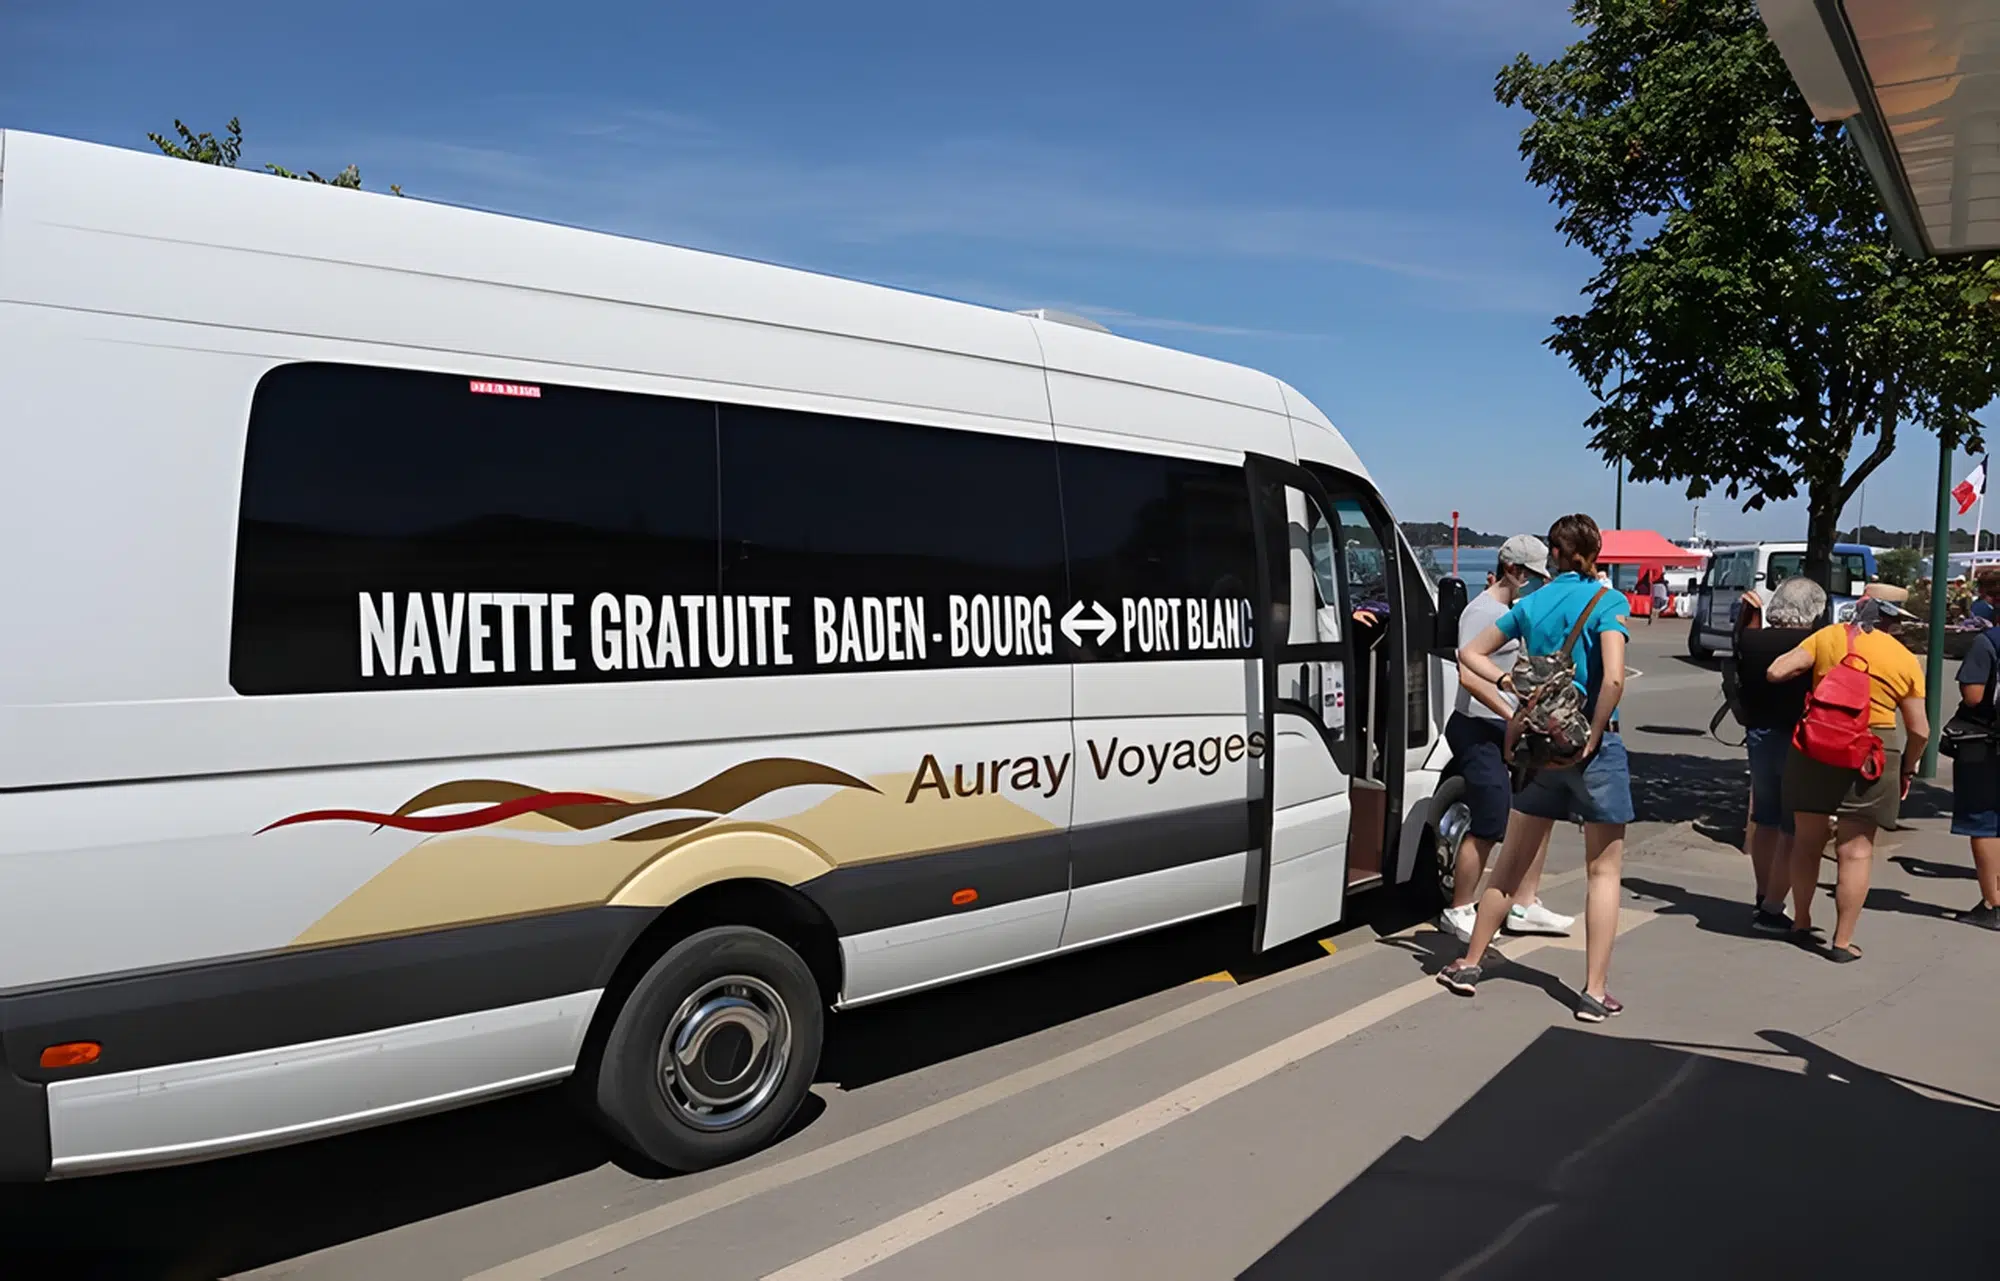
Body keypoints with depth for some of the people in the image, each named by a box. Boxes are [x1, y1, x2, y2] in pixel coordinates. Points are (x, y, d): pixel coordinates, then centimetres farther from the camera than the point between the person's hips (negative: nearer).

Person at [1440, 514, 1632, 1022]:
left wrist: (1507, 680, -1)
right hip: (1592, 744, -4)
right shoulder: (1607, 602, -9)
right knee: (1604, 870, 7)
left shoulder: (1531, 604, 6)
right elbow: (1613, 678, -23)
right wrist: (1592, 740, -14)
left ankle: (1469, 965, 21)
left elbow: (1471, 652, 11)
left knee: (1511, 862, 15)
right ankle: (1595, 991, 6)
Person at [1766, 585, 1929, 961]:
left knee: (1807, 841, 15)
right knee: (1856, 851, 4)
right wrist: (1907, 770, 17)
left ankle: (1801, 921, 28)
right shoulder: (1906, 661, 3)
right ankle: (1843, 941, 6)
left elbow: (1777, 671, -6)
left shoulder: (1827, 636, 1)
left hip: (1815, 746, 1)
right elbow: (1919, 730, 3)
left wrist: (1800, 664, 17)